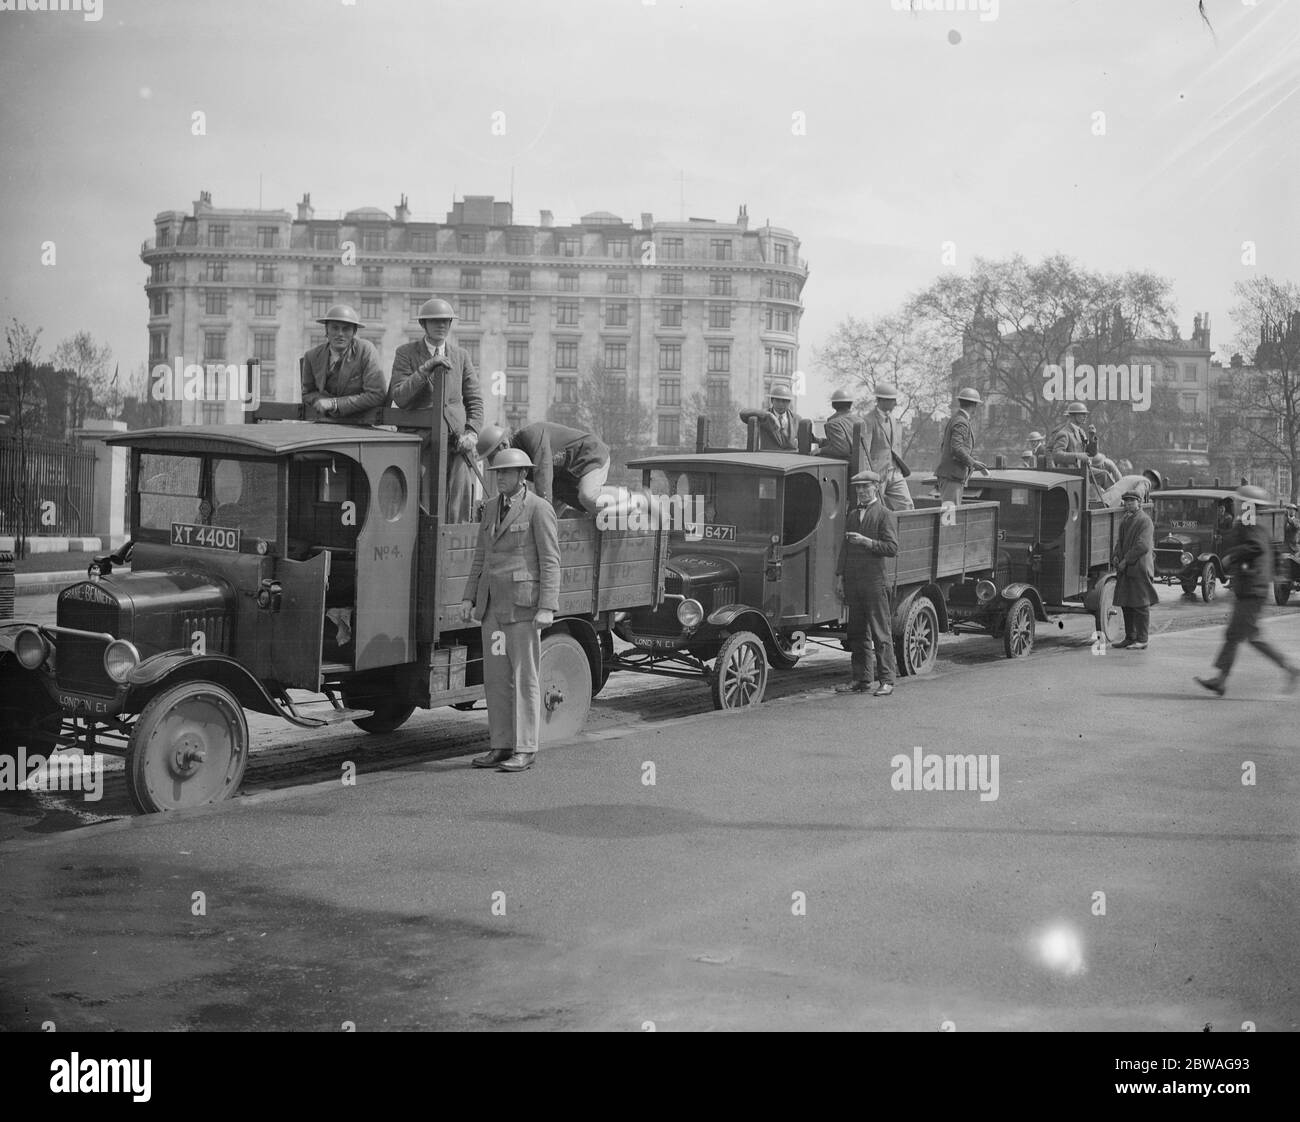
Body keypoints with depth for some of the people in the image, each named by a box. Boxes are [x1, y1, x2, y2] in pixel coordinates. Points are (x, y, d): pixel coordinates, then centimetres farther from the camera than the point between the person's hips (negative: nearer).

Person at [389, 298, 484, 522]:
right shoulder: (406, 353, 6)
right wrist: (425, 369, -15)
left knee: (458, 510, -5)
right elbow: (398, 398, -5)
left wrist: (472, 432, -2)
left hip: (456, 442, 2)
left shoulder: (461, 356, 15)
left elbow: (475, 401, 15)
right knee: (421, 510, -9)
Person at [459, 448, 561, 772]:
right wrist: (469, 597, 10)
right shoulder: (491, 508, 14)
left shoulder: (539, 508, -7)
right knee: (496, 677, 8)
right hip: (492, 602, 7)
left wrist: (547, 608, -17)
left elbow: (550, 561, -10)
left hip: (523, 602, -7)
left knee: (525, 676, -3)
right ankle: (502, 747, 15)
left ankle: (525, 751, 2)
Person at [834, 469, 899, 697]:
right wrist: (840, 577, 14)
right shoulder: (852, 515, 18)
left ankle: (886, 681, 1)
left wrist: (866, 542, -18)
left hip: (875, 582, -6)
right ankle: (861, 680, 14)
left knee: (881, 634, -3)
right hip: (853, 583, 6)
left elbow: (892, 548, -11)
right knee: (857, 633, 8)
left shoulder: (885, 515, -2)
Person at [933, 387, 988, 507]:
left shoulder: (953, 419, 18)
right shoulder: (961, 423, -13)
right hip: (952, 474, -10)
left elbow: (942, 445, 23)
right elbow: (956, 448, -23)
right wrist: (973, 462, -13)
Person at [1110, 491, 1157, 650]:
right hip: (1126, 570, 9)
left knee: (1140, 605, -4)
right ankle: (1130, 637, 20)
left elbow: (1142, 546, -19)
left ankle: (1142, 640, 0)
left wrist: (1126, 561, -17)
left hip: (1139, 568, -9)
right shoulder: (1124, 520, 17)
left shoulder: (1144, 521, -10)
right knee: (1125, 604, 11)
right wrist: (1116, 557, 3)